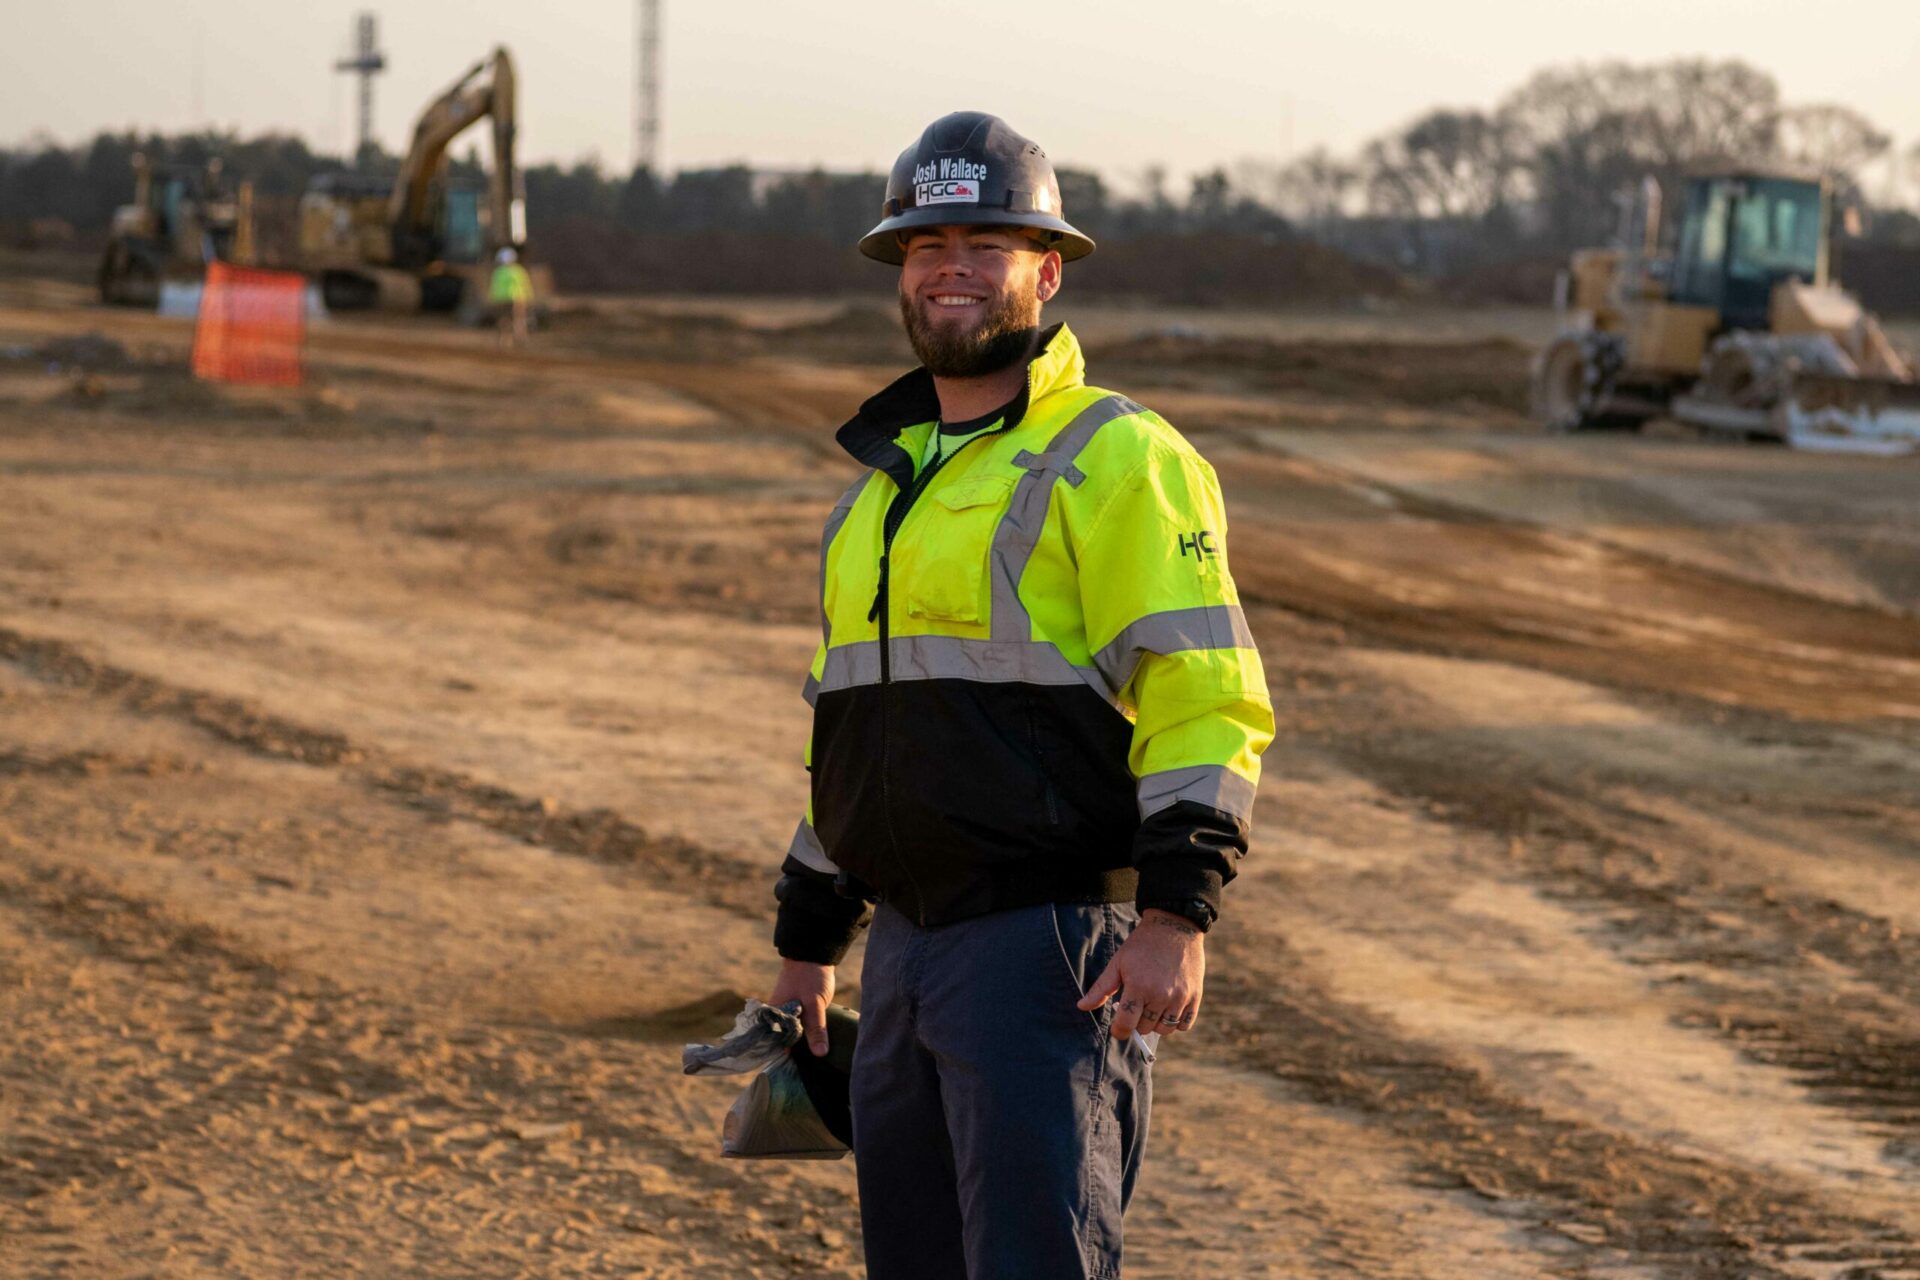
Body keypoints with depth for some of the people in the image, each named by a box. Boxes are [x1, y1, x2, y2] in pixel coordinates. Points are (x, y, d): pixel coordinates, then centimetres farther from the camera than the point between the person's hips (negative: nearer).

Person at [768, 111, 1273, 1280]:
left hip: (1058, 951, -8)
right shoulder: (888, 482, 20)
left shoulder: (1117, 461, -6)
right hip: (910, 950, 8)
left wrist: (1177, 913, -25)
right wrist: (807, 942, 26)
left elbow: (1209, 701, -14)